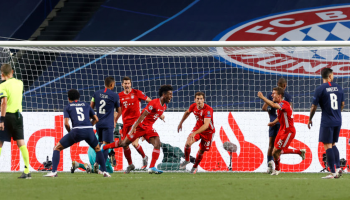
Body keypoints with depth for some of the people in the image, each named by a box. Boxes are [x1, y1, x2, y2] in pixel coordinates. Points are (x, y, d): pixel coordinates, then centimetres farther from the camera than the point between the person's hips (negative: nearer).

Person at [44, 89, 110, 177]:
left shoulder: (68, 107, 15)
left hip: (77, 131, -3)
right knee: (97, 149, 30)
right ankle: (104, 171, 19)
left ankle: (54, 171, -3)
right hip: (89, 130, 3)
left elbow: (66, 123, 2)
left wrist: (70, 132, 18)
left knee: (57, 148, 12)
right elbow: (96, 119, 21)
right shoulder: (86, 105, 24)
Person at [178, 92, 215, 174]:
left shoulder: (208, 109, -31)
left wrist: (195, 133, -51)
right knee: (188, 143, -18)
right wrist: (181, 123, 21)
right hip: (197, 128, 4)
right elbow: (187, 112, 15)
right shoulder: (193, 106, -11)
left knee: (201, 151, 4)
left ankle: (195, 166, 32)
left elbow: (206, 125, -41)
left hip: (208, 131, -4)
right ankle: (186, 160, 9)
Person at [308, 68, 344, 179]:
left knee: (328, 146, -2)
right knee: (333, 145, 18)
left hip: (327, 122, -5)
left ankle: (333, 172, -6)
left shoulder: (320, 89, -8)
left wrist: (310, 119, 8)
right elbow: (342, 104, 16)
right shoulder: (338, 87, 6)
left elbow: (314, 106, -5)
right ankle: (338, 167, 6)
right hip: (338, 121, 5)